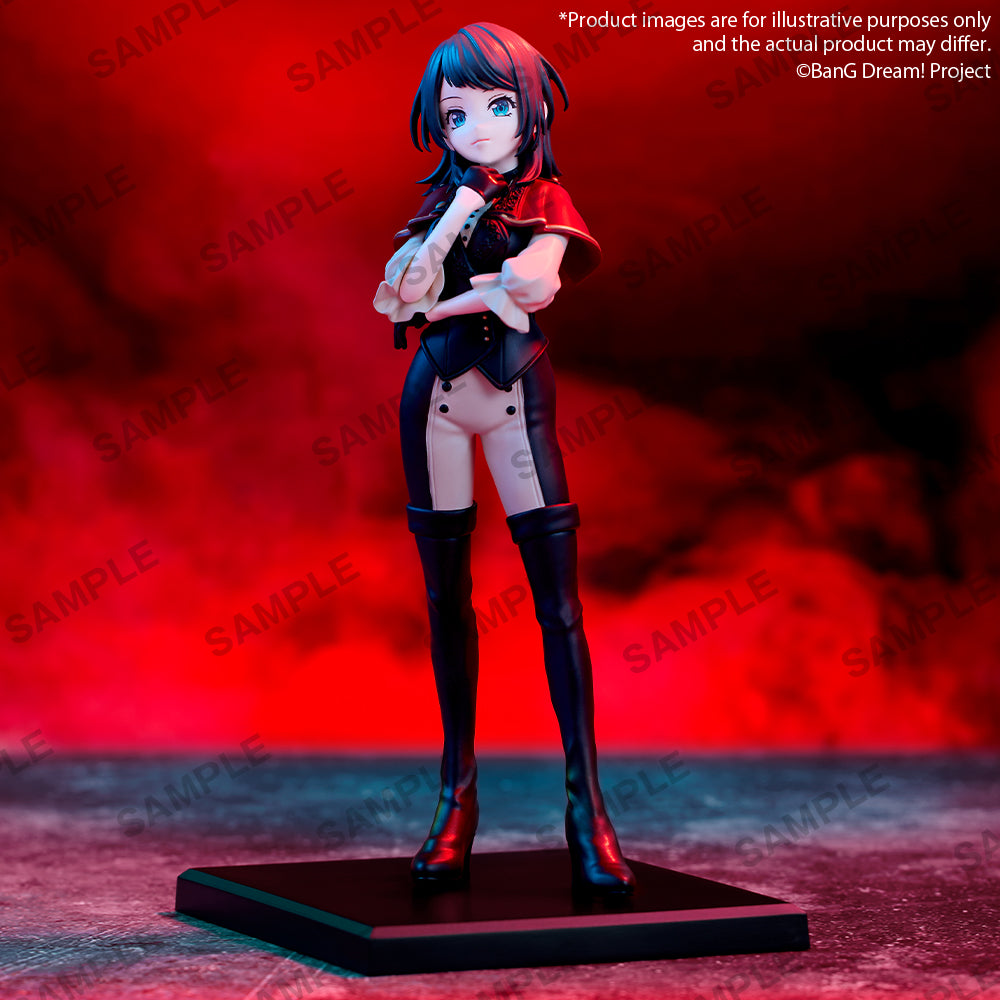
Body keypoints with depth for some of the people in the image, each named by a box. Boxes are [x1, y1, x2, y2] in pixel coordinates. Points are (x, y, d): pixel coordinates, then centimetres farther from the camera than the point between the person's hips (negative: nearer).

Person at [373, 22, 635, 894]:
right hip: (437, 394, 3)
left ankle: (587, 804, -4)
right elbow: (400, 296, -6)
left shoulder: (544, 198, 4)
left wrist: (440, 297, -11)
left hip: (518, 390, -2)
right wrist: (459, 213, -12)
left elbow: (540, 282, -18)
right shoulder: (442, 201, 11)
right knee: (447, 594, 6)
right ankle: (458, 796, 15)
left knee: (559, 600, -7)